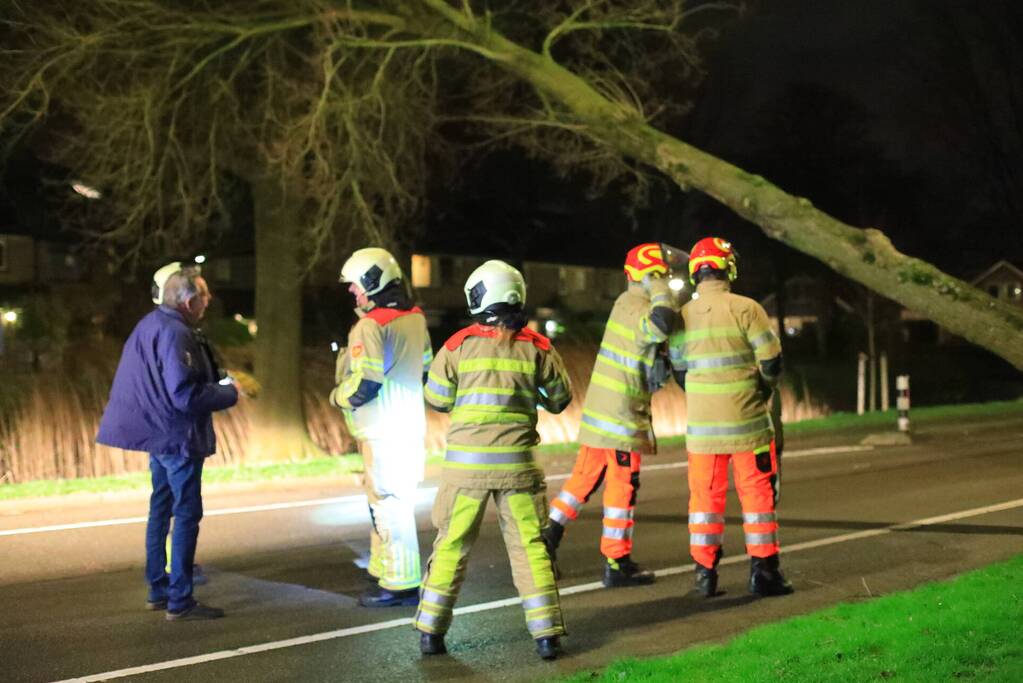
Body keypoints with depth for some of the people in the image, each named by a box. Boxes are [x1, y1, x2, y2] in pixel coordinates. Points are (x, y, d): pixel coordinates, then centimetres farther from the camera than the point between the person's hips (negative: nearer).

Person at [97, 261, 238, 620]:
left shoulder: (153, 325, 9)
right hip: (178, 436, -10)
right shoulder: (175, 334, -22)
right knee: (187, 514, -5)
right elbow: (186, 395, -27)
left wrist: (216, 383, 8)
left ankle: (158, 590, 26)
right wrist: (228, 393, -12)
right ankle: (180, 601, -2)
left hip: (159, 434, 10)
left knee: (161, 509, 17)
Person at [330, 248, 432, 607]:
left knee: (388, 503, -4)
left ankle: (400, 584, 0)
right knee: (385, 500, 19)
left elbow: (364, 383, -21)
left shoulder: (371, 325, -18)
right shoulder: (416, 318, 10)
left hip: (383, 430, -9)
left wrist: (338, 395, -3)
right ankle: (383, 569, 29)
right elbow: (425, 365, 19)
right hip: (410, 423, 9)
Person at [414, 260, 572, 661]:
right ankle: (546, 634, 7)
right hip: (516, 461, 0)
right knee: (529, 545, 9)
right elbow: (560, 399, 10)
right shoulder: (536, 347, 0)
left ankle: (430, 631, 15)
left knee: (451, 544, 10)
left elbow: (437, 399, 5)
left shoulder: (460, 344, -3)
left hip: (466, 460, 0)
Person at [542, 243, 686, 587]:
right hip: (623, 416, -8)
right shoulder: (640, 310, -19)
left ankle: (551, 533, 17)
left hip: (599, 410, 8)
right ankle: (617, 564, 9)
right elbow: (661, 324, -43)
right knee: (622, 487, 1)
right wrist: (661, 291, -27)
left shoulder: (626, 301, 10)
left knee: (586, 475, 17)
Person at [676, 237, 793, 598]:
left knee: (705, 495, 11)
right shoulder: (746, 308, -10)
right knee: (757, 493, 7)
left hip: (701, 424, 3)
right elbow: (772, 363, -9)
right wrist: (763, 389, 12)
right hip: (747, 421, -3)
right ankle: (763, 571, 9)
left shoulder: (683, 315, 1)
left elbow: (680, 372, 8)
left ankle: (705, 573, 13)